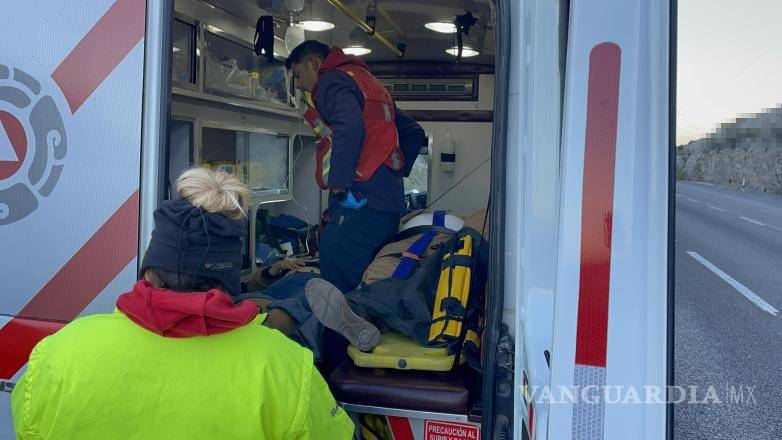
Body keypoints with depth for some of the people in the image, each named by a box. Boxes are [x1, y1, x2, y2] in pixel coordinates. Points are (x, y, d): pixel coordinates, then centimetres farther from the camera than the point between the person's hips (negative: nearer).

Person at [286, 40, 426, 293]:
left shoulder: (331, 80, 2)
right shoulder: (370, 83, 29)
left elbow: (349, 127, -20)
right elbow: (414, 133, 30)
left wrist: (339, 186, -19)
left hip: (359, 198, -9)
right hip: (390, 200, 9)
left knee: (339, 288, -12)